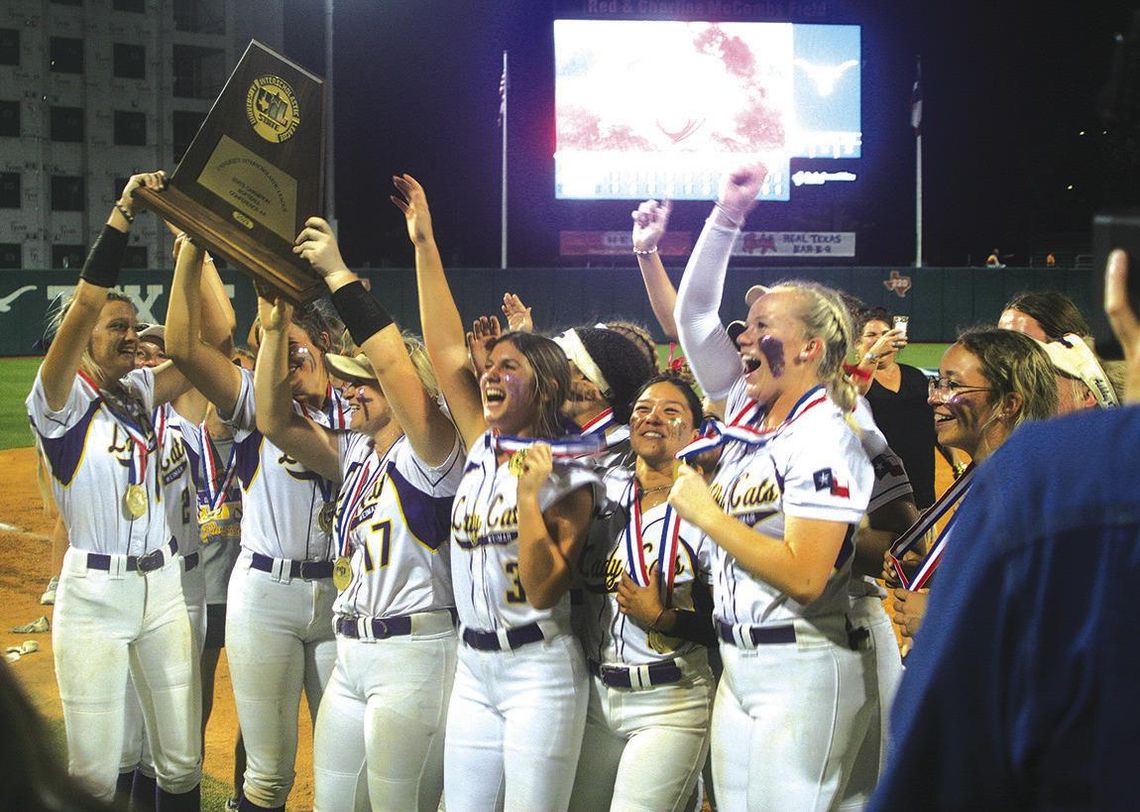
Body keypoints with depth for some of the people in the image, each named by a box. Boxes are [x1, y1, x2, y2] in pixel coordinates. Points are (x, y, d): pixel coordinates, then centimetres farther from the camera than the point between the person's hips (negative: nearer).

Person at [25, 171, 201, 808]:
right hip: (95, 593, -6)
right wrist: (122, 217, -26)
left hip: (163, 584, 6)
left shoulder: (142, 392, 10)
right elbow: (83, 308, -22)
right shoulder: (62, 402, -8)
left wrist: (195, 259, -6)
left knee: (183, 761, 9)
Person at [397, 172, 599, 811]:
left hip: (539, 672, -6)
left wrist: (529, 494, -23)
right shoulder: (484, 449, 7)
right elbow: (446, 351, 3)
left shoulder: (567, 478, -9)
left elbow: (543, 590, -18)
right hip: (475, 667, 6)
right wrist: (424, 244, 2)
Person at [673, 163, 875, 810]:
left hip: (802, 672, -8)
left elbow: (805, 576, -23)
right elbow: (695, 312, 15)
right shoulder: (749, 409, 9)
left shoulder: (824, 440, -14)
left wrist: (707, 515, -15)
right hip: (738, 664, 8)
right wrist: (727, 216, 8)